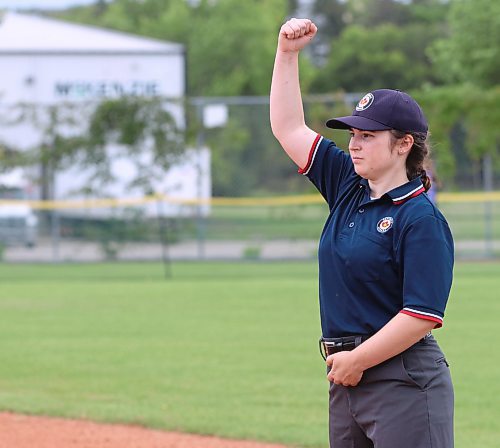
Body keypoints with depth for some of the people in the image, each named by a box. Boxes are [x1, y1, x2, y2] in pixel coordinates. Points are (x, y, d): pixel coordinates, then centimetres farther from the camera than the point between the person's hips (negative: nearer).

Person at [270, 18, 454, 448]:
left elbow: (424, 314, -18)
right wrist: (288, 54, 12)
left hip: (404, 380, -8)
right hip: (347, 377, 8)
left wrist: (357, 360, -15)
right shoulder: (347, 187, 12)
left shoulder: (422, 219, -11)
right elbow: (288, 128, 19)